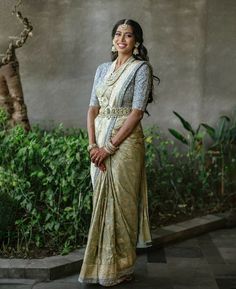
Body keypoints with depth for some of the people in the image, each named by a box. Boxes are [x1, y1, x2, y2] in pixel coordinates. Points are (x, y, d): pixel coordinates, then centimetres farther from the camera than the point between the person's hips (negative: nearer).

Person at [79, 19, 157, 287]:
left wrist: (110, 147, -16)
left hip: (125, 141, -6)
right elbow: (92, 109, 8)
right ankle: (101, 266, 20)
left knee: (120, 202, -2)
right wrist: (93, 145, -7)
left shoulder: (141, 68, -4)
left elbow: (136, 113, -12)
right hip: (100, 143, 6)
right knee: (102, 202, 9)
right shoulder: (103, 69, 14)